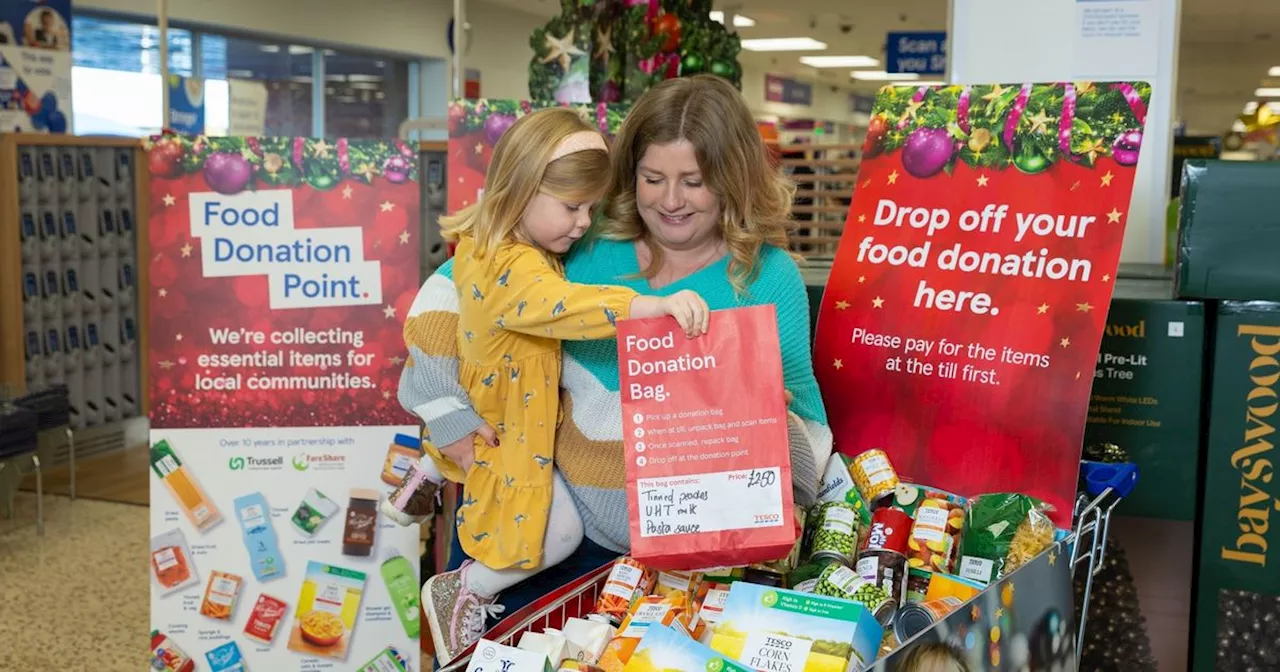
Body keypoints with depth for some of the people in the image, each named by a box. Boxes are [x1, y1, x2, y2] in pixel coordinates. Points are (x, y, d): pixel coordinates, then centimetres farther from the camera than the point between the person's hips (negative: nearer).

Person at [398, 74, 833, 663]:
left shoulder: (769, 278, -6)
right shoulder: (586, 247, -4)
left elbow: (807, 420, -2)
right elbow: (451, 285, 2)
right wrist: (445, 410, -6)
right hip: (560, 524, 1)